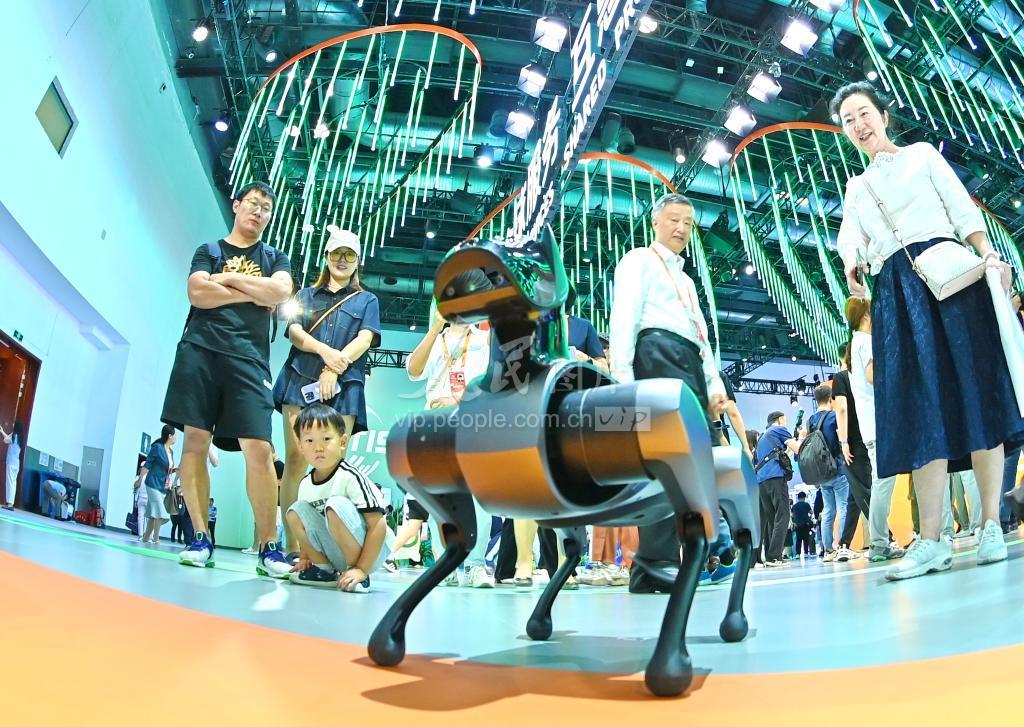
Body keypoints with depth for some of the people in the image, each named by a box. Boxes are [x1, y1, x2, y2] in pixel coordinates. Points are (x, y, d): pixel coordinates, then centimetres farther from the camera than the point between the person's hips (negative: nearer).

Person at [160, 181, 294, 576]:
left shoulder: (275, 258, 20)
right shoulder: (209, 251, 18)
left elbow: (280, 292, -3)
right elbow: (198, 293, -1)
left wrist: (227, 278, 1)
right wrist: (254, 293, -1)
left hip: (249, 360, -1)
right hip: (200, 352, 1)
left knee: (259, 448, -12)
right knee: (195, 441, -5)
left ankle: (269, 546, -8)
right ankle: (201, 537, 5)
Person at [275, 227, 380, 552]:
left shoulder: (367, 300, 19)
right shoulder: (306, 295, 23)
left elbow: (365, 340, 3)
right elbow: (294, 331, 6)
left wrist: (335, 368, -13)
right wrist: (324, 351, -15)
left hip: (343, 387, -1)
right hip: (301, 379, 1)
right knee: (295, 458, -8)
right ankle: (291, 545, -5)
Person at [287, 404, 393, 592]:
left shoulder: (350, 477, -21)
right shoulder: (305, 484, 0)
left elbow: (378, 525, -24)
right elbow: (306, 526, 17)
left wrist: (362, 569, -25)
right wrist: (304, 559, 9)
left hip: (371, 551, -7)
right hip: (337, 555, 7)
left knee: (336, 506, -29)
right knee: (296, 512, -4)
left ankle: (359, 576, -18)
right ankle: (325, 571, 4)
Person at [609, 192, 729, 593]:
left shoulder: (686, 281, 36)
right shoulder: (639, 260, 12)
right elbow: (623, 319, -3)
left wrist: (714, 385, 16)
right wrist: (622, 377, -16)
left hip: (690, 365, 8)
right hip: (659, 355, -8)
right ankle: (657, 562, -21)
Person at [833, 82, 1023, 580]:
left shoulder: (923, 155, 16)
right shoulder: (855, 188, 24)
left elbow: (964, 210, 5)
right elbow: (850, 237, 8)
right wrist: (851, 266, -15)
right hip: (894, 291, 2)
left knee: (974, 389, -8)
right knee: (919, 405, -5)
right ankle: (931, 539, -7)